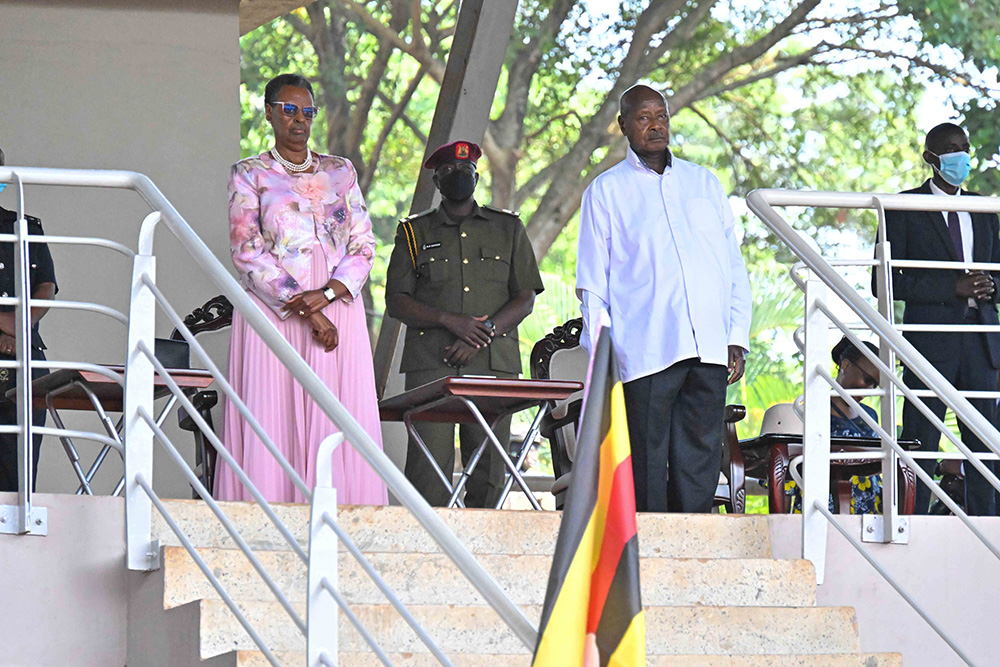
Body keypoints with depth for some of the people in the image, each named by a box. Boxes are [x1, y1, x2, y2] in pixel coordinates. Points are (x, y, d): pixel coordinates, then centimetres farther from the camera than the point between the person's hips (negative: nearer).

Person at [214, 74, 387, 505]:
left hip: (337, 307, 3)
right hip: (272, 311, -3)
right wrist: (308, 314, -12)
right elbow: (247, 251, -4)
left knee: (339, 422, -5)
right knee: (273, 421, -8)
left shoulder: (340, 172, 15)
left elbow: (363, 245, 9)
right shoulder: (249, 175, 7)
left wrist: (325, 295, -11)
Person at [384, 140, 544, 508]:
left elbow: (525, 298, 10)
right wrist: (450, 320, -10)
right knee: (429, 462, -13)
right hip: (431, 364, -1)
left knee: (488, 470, -5)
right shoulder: (415, 232, 14)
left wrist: (483, 333, -7)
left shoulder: (508, 228, 17)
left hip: (494, 363, 1)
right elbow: (396, 301, 6)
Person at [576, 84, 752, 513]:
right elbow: (592, 283, 6)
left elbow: (734, 266, 18)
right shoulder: (607, 191, 9)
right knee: (647, 465, -5)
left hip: (708, 348, 3)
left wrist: (737, 338, 8)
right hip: (645, 350, -3)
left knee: (701, 461, 0)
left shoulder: (704, 183, 19)